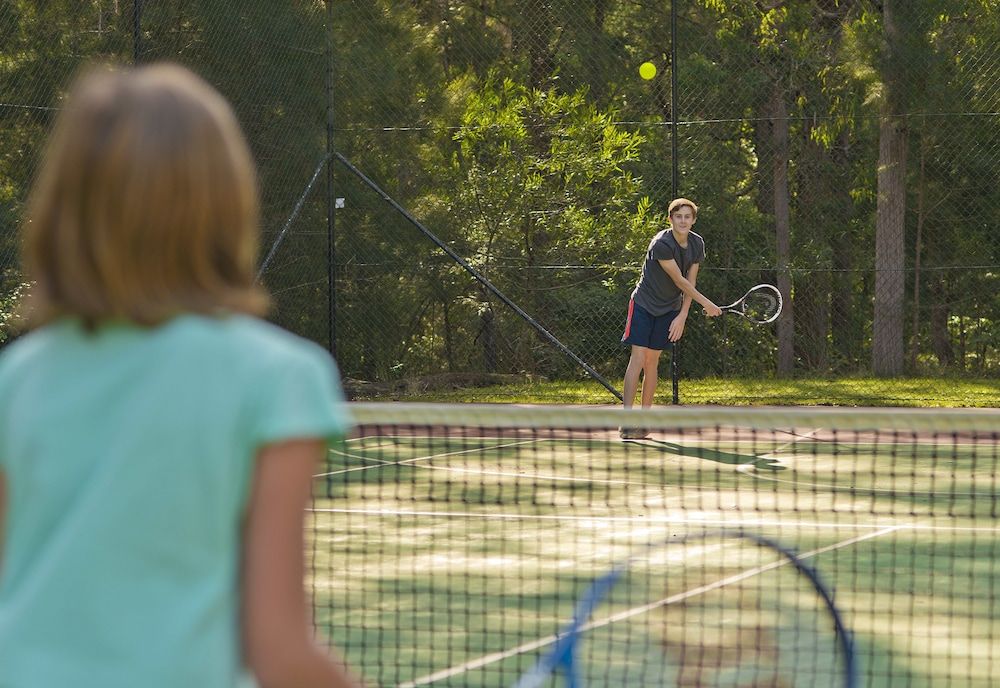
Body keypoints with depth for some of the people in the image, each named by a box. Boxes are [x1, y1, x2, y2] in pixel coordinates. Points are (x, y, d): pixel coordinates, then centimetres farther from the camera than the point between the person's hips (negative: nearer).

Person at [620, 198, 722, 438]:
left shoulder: (697, 244, -3)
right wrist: (707, 304, -14)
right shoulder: (662, 244, -24)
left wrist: (682, 316, -8)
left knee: (652, 360, 4)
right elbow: (680, 281, -20)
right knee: (638, 358, -12)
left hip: (670, 310, 5)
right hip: (643, 304, -5)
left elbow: (690, 282, 1)